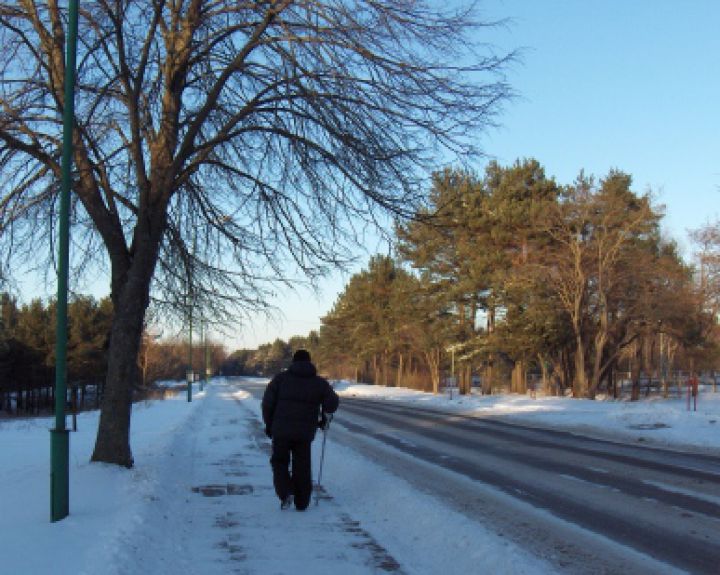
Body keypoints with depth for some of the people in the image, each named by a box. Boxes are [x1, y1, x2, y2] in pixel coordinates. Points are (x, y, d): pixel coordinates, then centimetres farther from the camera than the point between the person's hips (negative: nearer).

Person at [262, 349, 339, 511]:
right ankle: (302, 502, 14)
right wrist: (324, 418, 14)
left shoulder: (281, 378, 2)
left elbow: (268, 402, -3)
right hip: (305, 433, 1)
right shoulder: (319, 382, 5)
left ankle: (286, 493, -6)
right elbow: (332, 402, -3)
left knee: (279, 461, 13)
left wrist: (268, 424, 8)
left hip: (281, 430, -1)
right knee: (302, 467, 12)